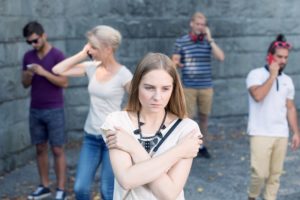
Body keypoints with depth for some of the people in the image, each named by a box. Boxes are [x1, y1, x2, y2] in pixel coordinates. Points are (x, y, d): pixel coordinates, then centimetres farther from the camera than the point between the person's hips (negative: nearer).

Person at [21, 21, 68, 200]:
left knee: (57, 150, -1)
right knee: (40, 148, 10)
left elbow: (64, 83, -13)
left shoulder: (57, 56, -9)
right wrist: (28, 75, -11)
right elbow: (25, 84, 11)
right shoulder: (28, 56, 7)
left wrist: (44, 73, -22)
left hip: (54, 110, -5)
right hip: (35, 111, 5)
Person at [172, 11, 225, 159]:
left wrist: (210, 39, -10)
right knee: (188, 117, -4)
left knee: (204, 117, 9)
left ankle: (202, 146, 21)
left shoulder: (208, 41, 5)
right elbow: (174, 61, 1)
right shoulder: (181, 41, 1)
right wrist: (177, 64, -23)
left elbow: (221, 57, -7)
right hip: (188, 87, -2)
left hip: (206, 86, 2)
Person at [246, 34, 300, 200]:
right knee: (260, 173, -6)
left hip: (281, 135, 5)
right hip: (260, 134, -5)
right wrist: (272, 76, -16)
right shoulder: (256, 74, -6)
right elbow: (258, 96, -24)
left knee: (275, 174, 7)